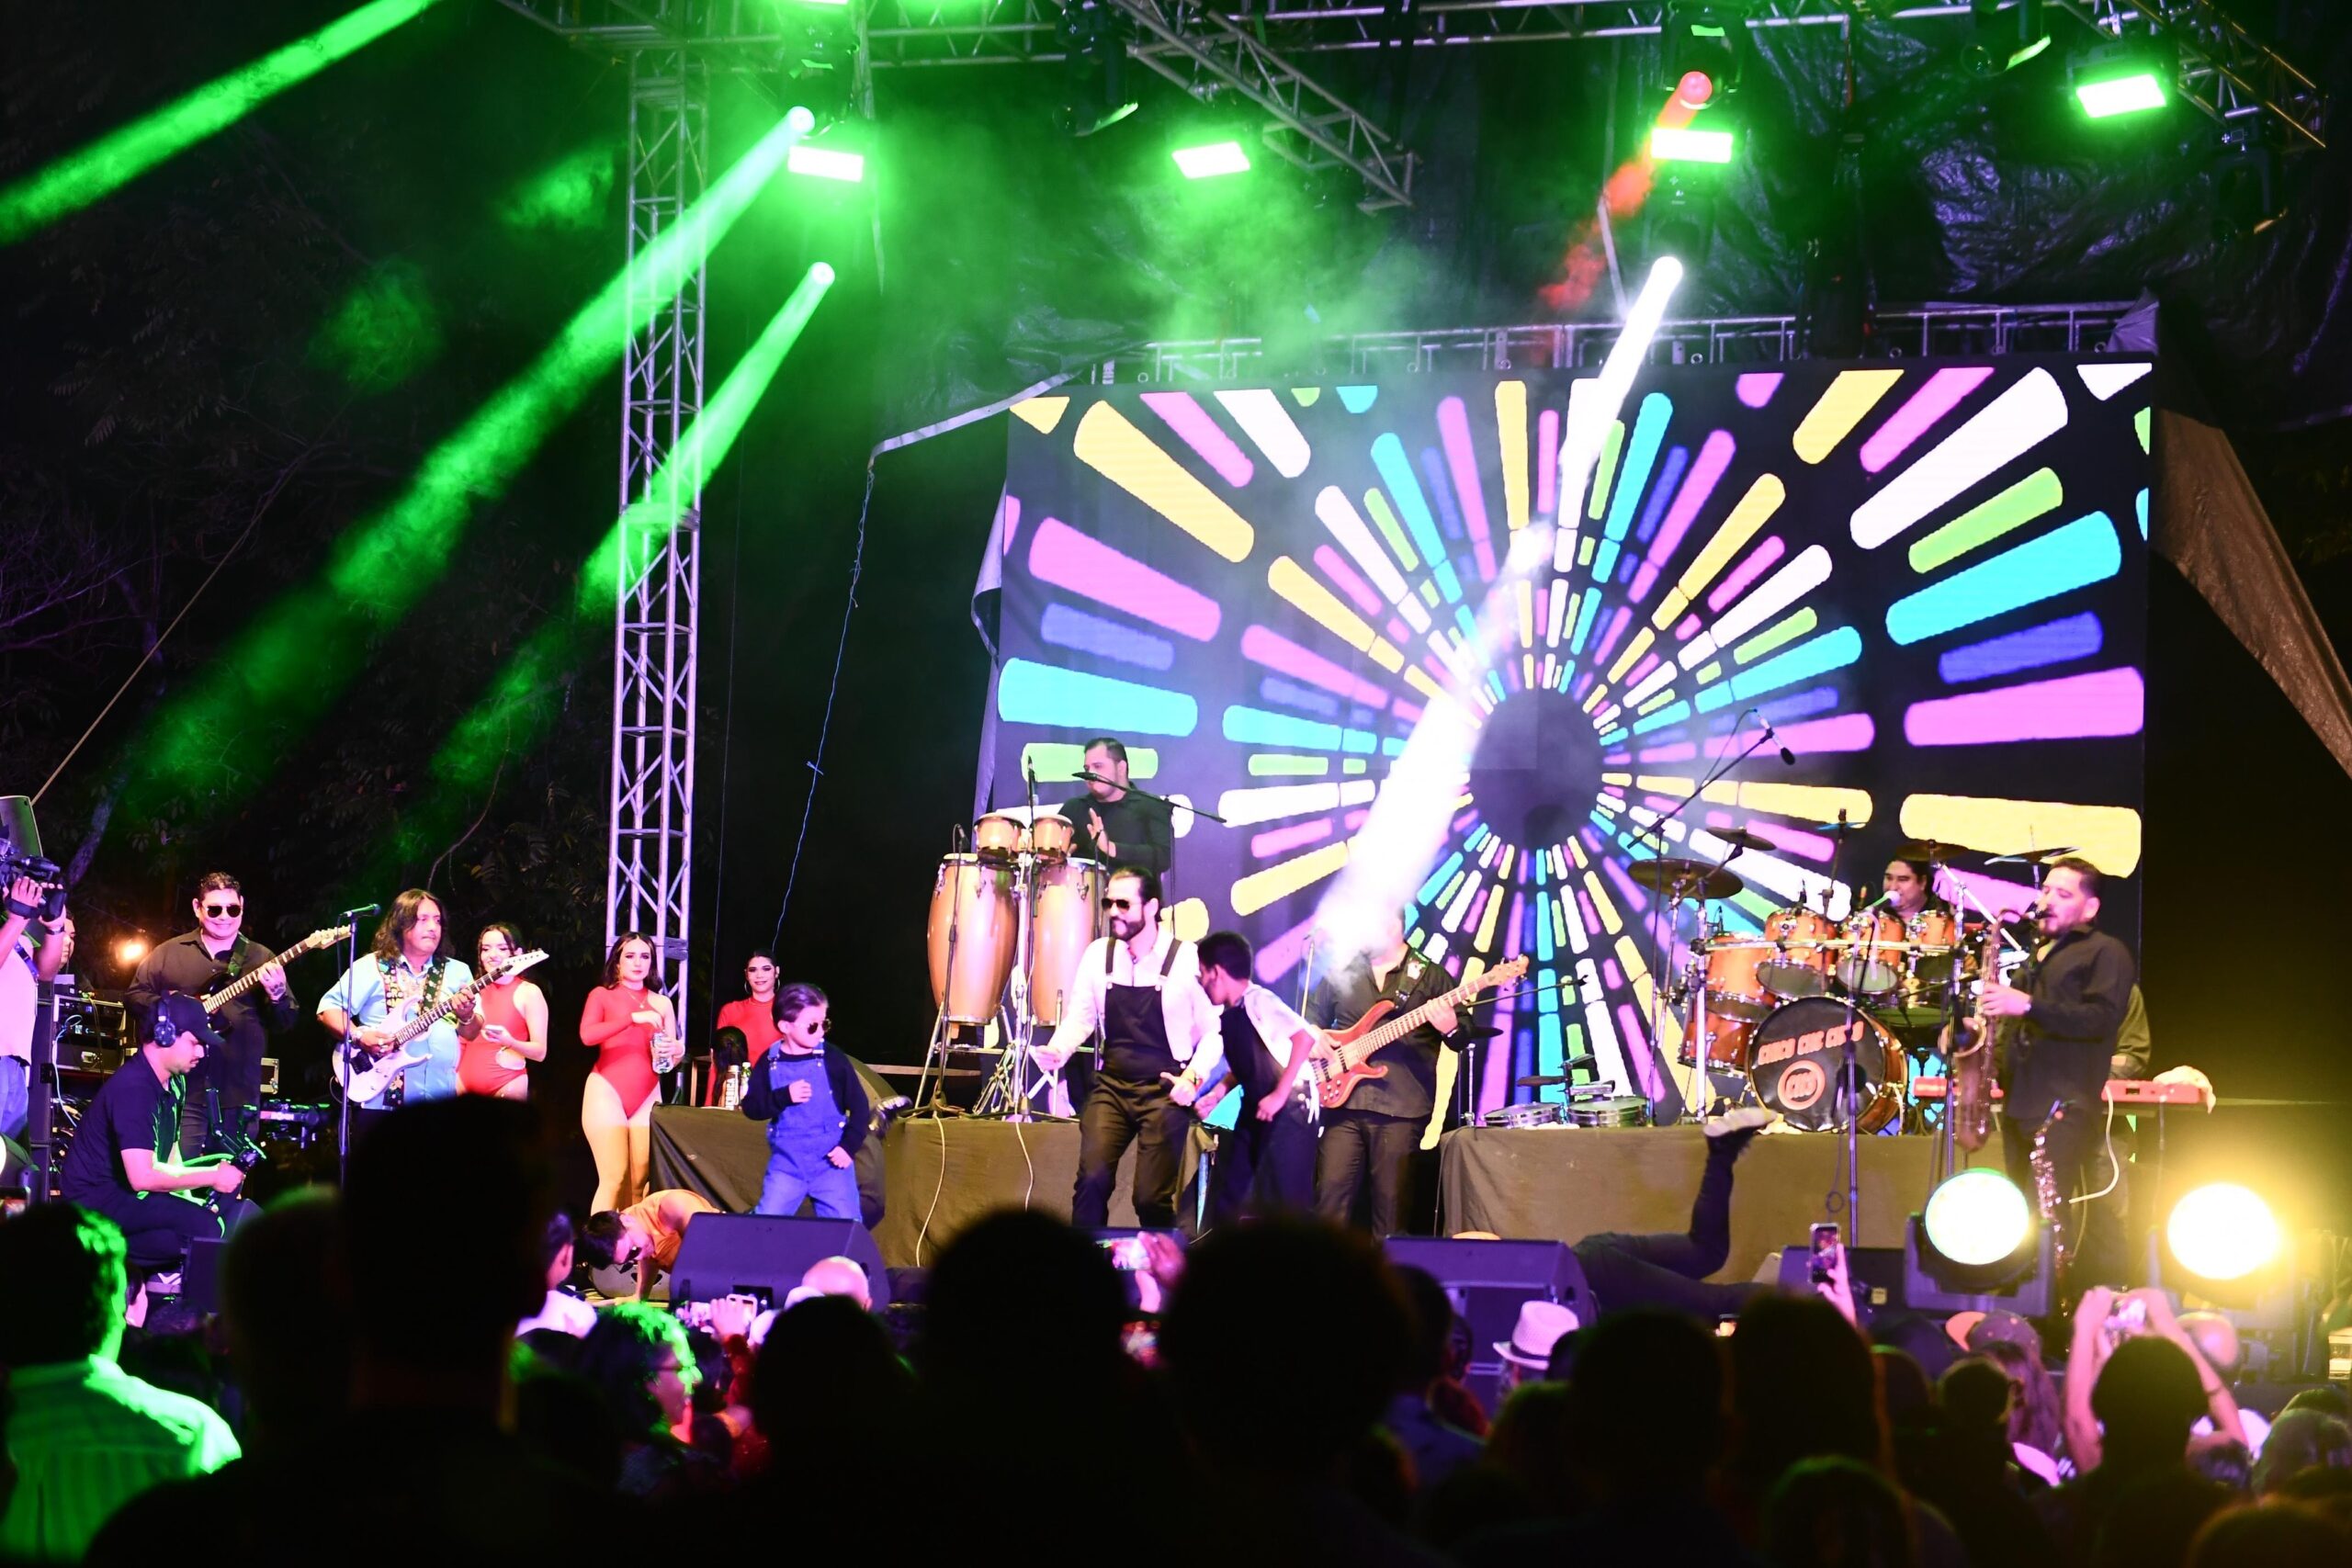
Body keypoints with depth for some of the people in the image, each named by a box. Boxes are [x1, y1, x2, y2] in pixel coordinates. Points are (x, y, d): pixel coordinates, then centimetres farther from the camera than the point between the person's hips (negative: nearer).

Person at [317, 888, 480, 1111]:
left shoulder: (457, 972, 12)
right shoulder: (371, 967, 3)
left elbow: (471, 1033, 9)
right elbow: (328, 1008, -1)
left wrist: (466, 1017, -14)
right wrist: (359, 1036, -17)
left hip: (441, 1098, 3)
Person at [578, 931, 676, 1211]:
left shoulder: (662, 1004, 15)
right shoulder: (602, 995, 5)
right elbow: (587, 1035, -13)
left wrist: (671, 1054, -10)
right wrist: (633, 1018, -21)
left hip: (647, 1096, 4)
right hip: (608, 1092, -3)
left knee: (642, 1181, -5)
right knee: (614, 1177, -13)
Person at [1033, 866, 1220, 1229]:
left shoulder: (1186, 960, -8)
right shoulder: (1098, 954, 4)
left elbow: (1213, 1030, -2)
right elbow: (1080, 1017, 9)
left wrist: (1193, 1077, -16)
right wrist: (1057, 1051, -10)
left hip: (1164, 1093, -3)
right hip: (1111, 1087, 3)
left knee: (1152, 1196, -6)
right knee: (1092, 1178, -15)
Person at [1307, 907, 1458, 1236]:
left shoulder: (1430, 976, 6)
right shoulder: (1341, 974, 16)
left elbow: (1466, 1034, 3)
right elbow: (1313, 1016, 24)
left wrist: (1451, 1027, -20)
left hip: (1401, 1108, -3)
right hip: (1345, 1101, 3)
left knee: (1390, 1201, -3)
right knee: (1332, 1192, -5)